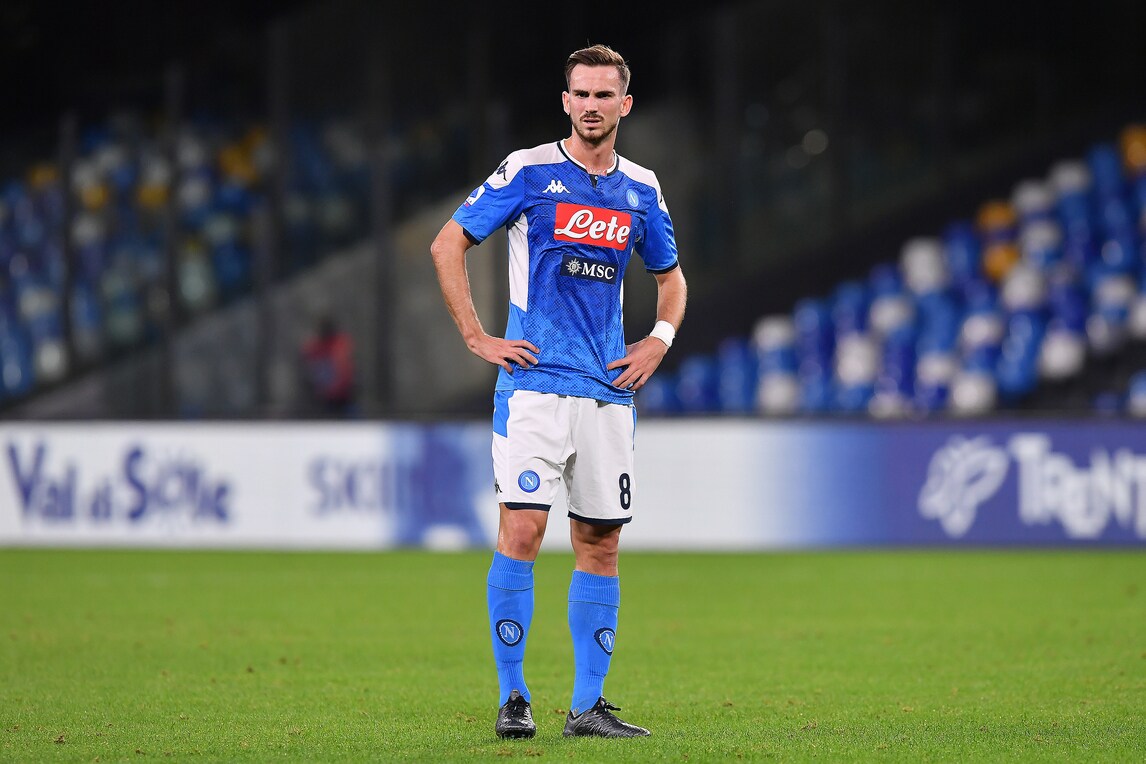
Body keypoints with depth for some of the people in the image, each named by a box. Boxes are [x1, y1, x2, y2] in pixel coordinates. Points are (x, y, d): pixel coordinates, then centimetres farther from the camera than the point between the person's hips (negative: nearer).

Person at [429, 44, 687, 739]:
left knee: (600, 542, 5)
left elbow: (671, 275, 27)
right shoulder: (529, 171, -1)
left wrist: (661, 339, 9)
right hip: (534, 381, -4)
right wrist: (477, 337, -4)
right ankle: (513, 698, -6)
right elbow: (448, 244, 2)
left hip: (610, 389, 4)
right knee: (522, 531, -12)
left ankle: (589, 704, 10)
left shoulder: (641, 189, 11)